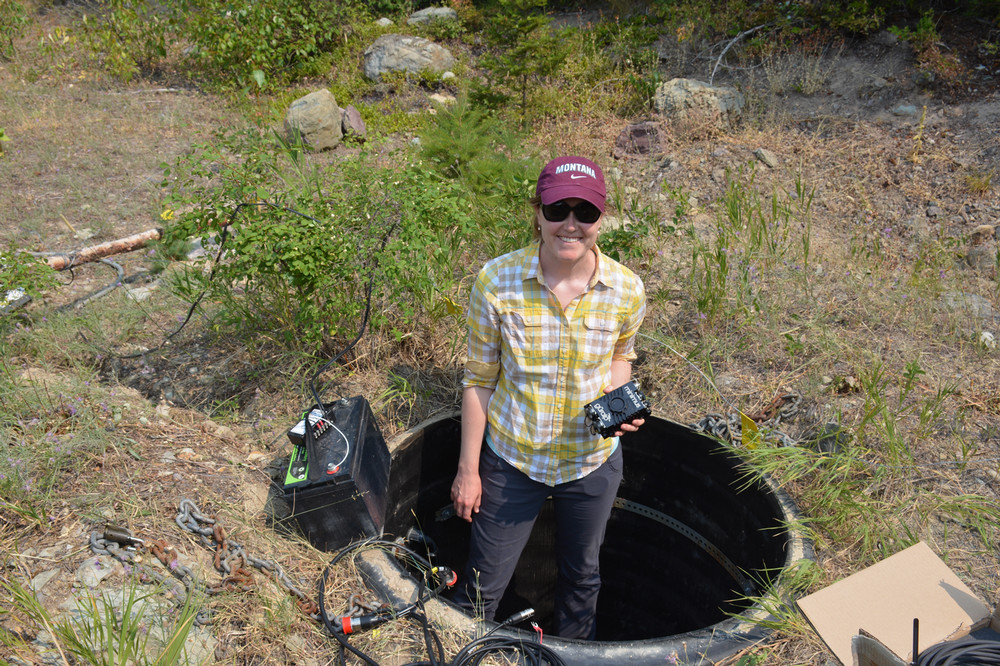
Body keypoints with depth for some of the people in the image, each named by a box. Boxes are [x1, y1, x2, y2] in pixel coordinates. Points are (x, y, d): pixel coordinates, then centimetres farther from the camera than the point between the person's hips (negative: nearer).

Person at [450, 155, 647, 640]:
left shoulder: (625, 290, -14)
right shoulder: (497, 281, -19)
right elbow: (479, 380, -9)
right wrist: (468, 469, -5)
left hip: (592, 461, 2)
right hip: (511, 459, -1)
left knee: (582, 577, 25)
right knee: (482, 588, 13)